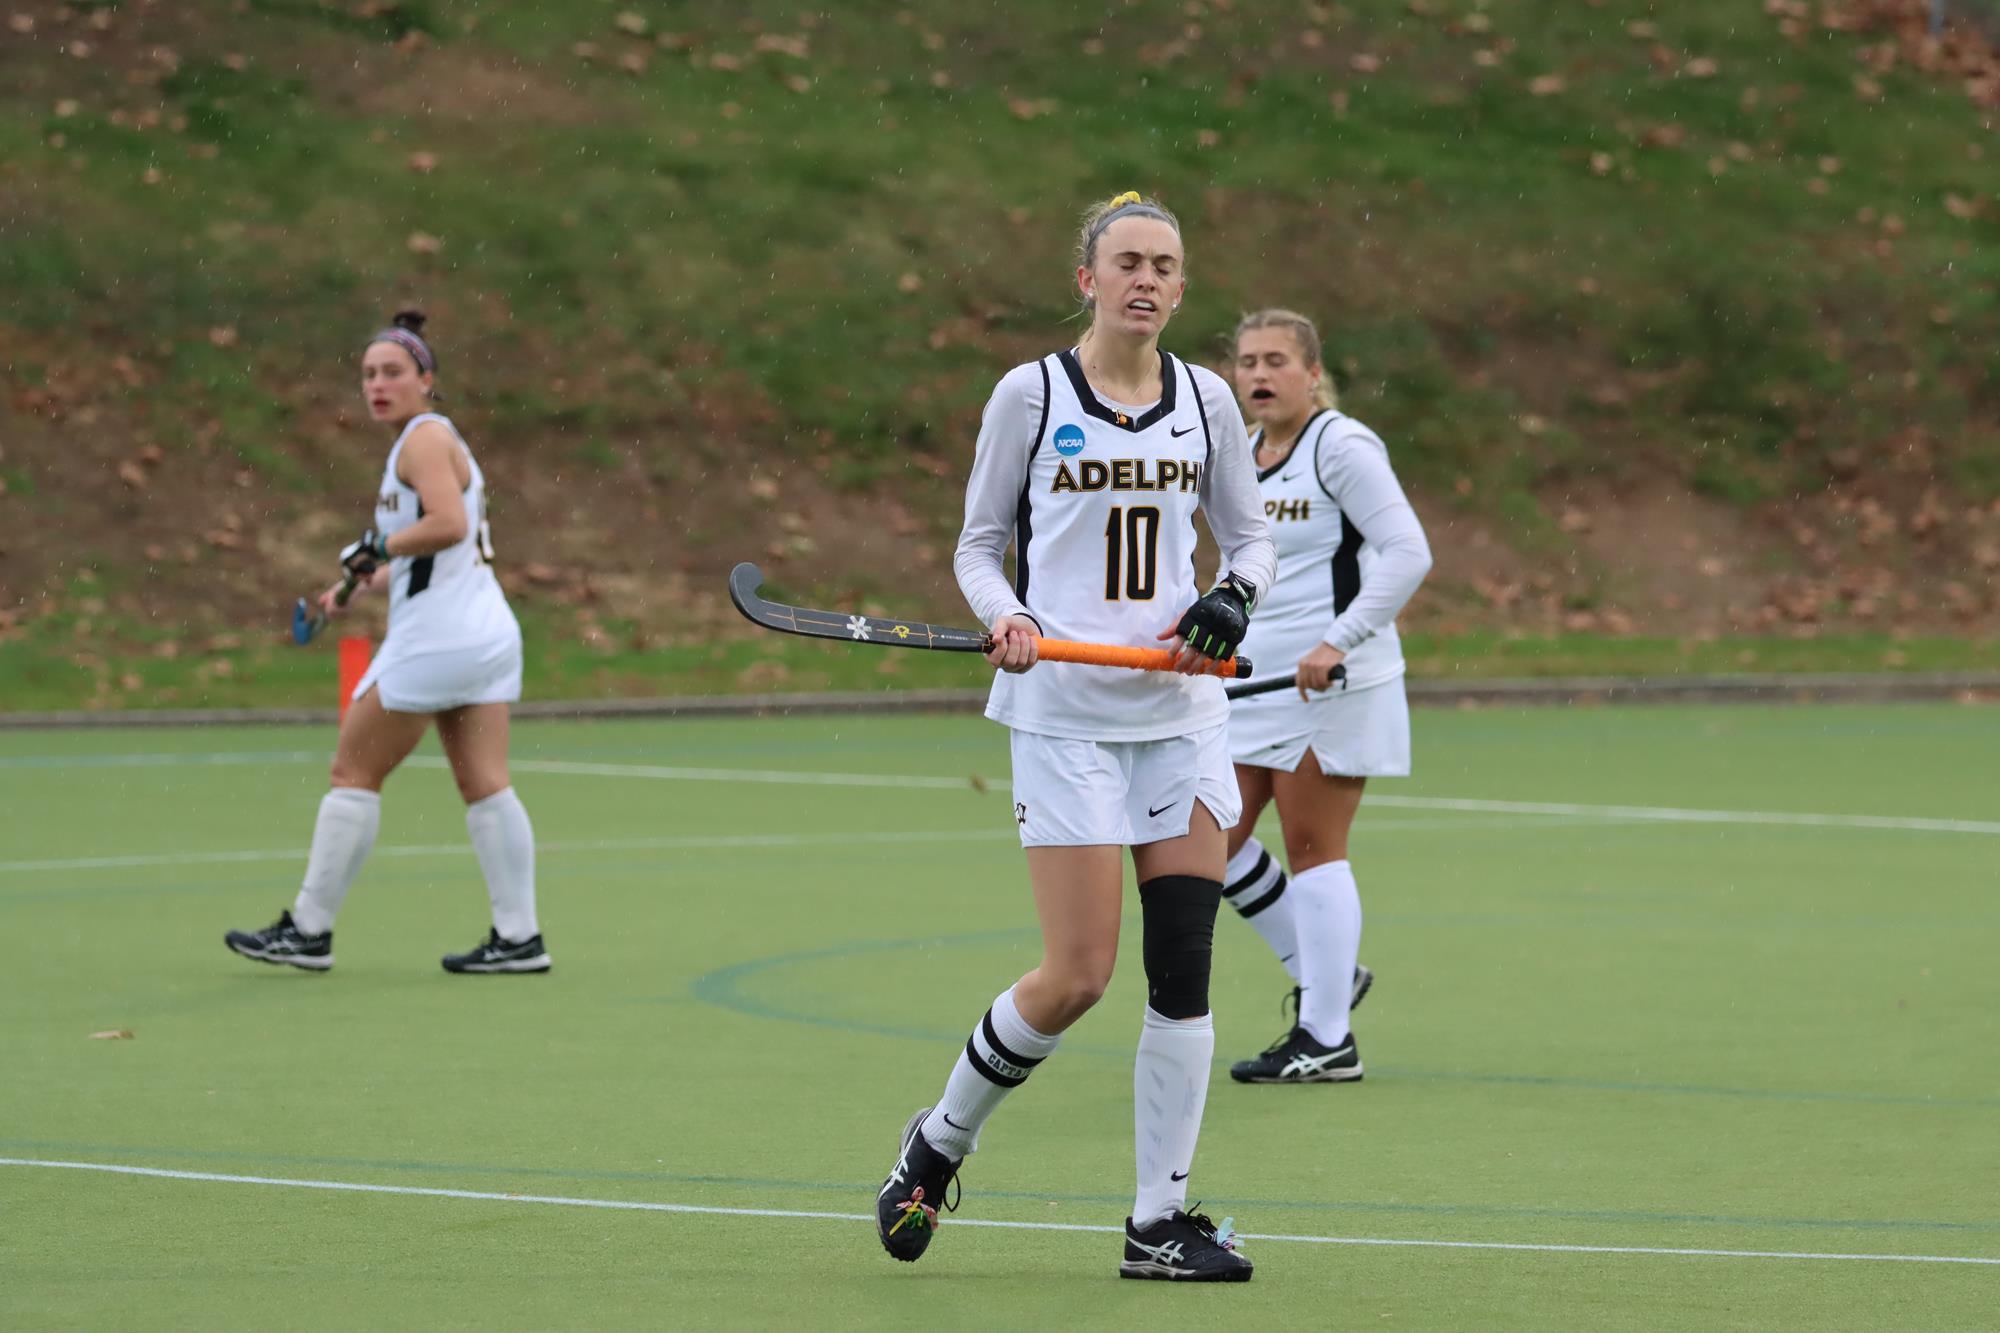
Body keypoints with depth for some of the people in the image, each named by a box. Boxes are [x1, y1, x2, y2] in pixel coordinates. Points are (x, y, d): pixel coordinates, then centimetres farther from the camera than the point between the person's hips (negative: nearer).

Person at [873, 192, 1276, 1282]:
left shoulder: (1204, 400, 8)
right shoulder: (1031, 394, -2)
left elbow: (1251, 535, 16)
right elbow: (978, 543, 4)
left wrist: (1234, 594, -5)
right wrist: (1004, 617, -16)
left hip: (1182, 705, 4)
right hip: (1066, 710, -4)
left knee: (1183, 966, -2)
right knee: (1078, 976, -8)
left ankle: (1160, 1220, 6)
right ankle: (939, 1141, 16)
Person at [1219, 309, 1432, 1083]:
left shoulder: (1343, 447, -11)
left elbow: (1407, 553, -19)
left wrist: (1339, 641, -26)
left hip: (1330, 685, -8)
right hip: (1252, 680, 8)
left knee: (1312, 848, -6)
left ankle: (1326, 1040, 1)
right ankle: (1322, 976, 21)